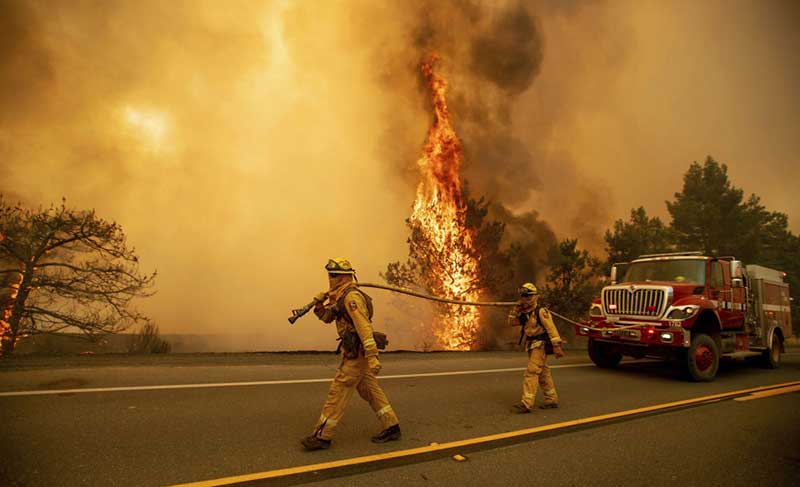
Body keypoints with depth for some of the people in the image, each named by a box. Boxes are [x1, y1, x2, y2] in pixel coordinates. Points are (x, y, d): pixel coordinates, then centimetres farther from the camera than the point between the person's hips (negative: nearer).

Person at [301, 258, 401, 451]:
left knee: (338, 391, -3)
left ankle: (322, 436, 7)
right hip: (356, 353, 10)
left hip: (357, 353, -10)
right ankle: (392, 427, 23)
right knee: (370, 390, 14)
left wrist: (372, 357, -31)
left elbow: (364, 327, -26)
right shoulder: (340, 297, 13)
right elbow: (327, 317, 20)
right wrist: (318, 304, -1)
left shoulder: (352, 297, -18)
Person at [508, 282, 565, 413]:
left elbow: (551, 329, -18)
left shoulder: (541, 311, -14)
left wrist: (557, 346, -22)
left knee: (531, 373, -13)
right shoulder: (525, 313, 11)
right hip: (532, 346, 9)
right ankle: (552, 399, 27)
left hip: (540, 345, -9)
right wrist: (516, 309, -1)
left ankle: (526, 404, -13)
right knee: (543, 373, 16)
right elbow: (512, 322, 11)